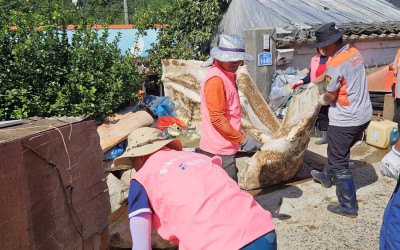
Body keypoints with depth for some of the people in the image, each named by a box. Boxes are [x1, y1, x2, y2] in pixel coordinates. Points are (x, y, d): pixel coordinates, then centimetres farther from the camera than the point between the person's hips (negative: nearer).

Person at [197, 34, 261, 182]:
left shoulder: (228, 75, 12)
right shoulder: (216, 79, -19)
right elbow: (217, 119, -22)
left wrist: (239, 138, 20)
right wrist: (243, 140, -17)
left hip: (224, 148, 10)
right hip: (219, 152, -10)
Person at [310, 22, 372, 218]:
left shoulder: (335, 64, -22)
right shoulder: (355, 53, 3)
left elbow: (331, 95, -13)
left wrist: (322, 99, 8)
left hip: (345, 121, -9)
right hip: (364, 115, 9)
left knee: (339, 163, 3)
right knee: (338, 150, 28)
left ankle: (349, 207, 11)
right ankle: (328, 176, 50)